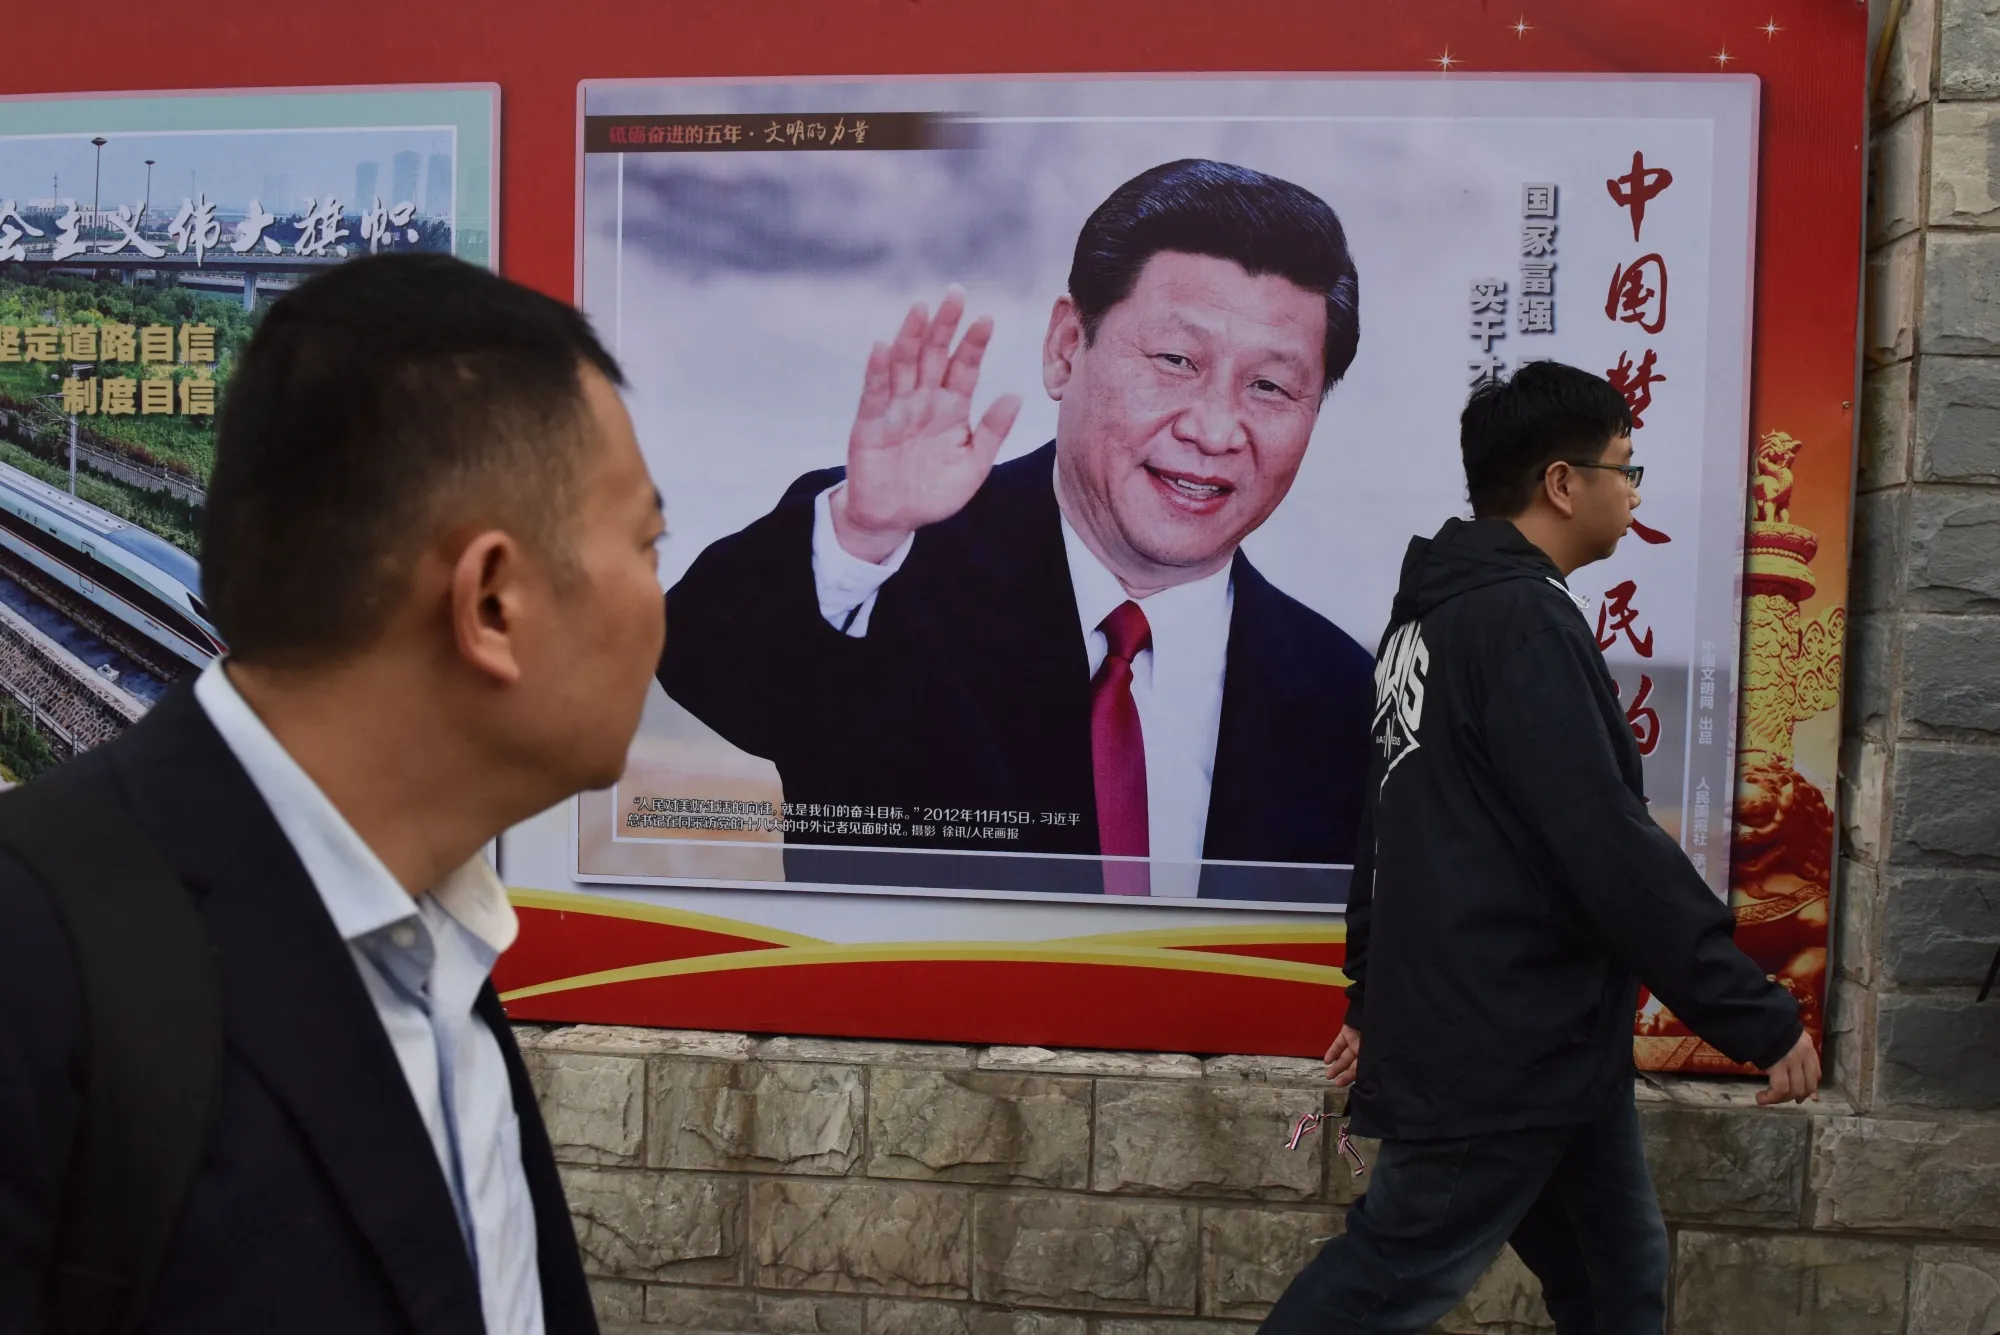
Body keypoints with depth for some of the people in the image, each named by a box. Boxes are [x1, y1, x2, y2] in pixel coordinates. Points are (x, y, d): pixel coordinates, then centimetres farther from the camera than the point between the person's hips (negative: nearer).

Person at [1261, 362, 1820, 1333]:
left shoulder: (1433, 615, 14)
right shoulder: (1523, 621, -17)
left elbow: (1398, 824, 19)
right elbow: (1610, 850, -22)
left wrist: (1377, 999, 25)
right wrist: (1759, 1017, -15)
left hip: (1539, 1043, 10)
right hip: (1505, 1050, -10)